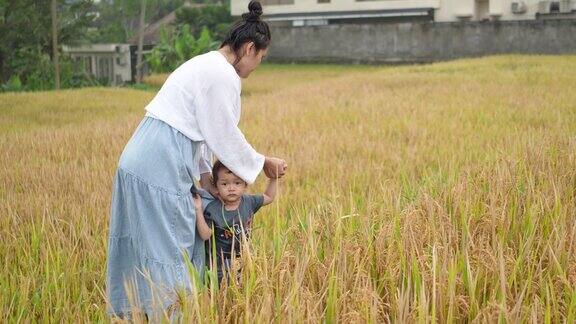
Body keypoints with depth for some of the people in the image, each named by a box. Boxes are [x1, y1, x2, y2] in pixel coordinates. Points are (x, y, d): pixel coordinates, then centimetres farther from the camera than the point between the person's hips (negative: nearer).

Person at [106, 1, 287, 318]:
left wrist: (208, 180, 22)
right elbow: (224, 136, -8)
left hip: (140, 161, 10)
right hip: (160, 170, -10)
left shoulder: (205, 64, 19)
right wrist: (263, 163, 6)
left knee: (144, 247, 17)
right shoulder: (223, 75, -12)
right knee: (169, 252, -2)